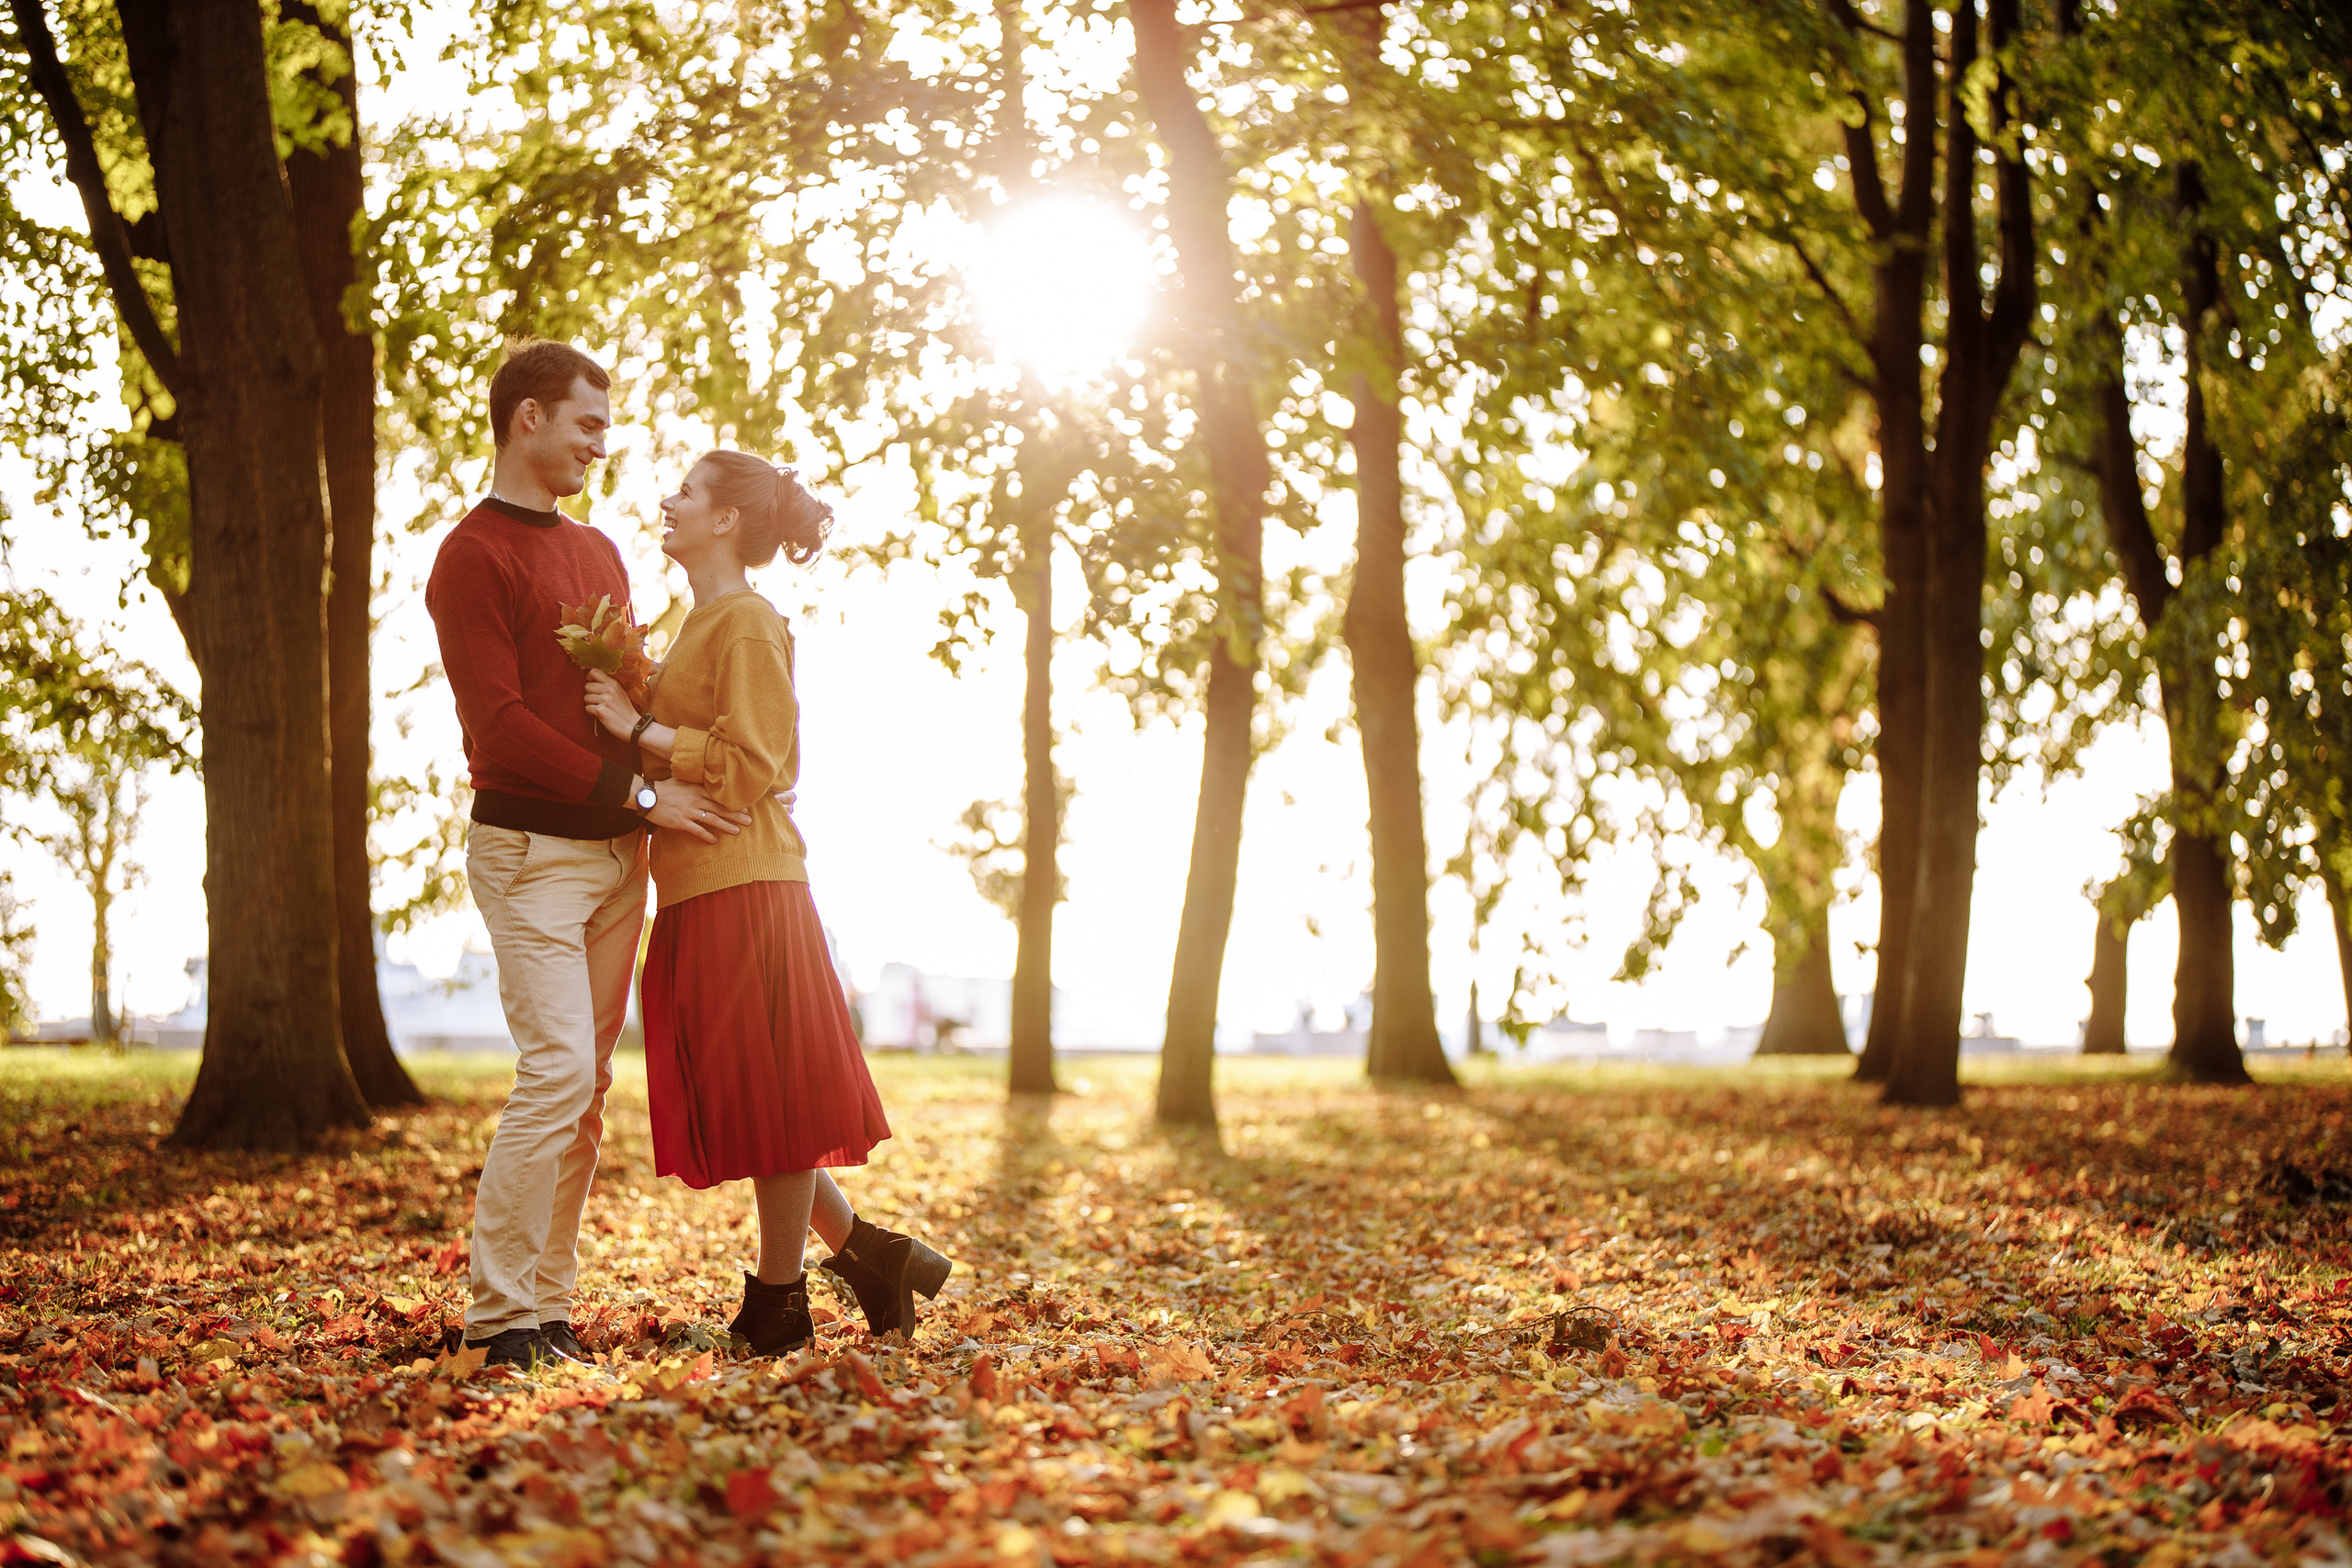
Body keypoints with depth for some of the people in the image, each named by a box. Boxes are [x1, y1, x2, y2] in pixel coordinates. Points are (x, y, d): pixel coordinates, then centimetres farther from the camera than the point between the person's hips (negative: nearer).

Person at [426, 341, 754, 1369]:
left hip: (617, 851, 8)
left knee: (588, 1081, 5)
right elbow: (499, 724, -14)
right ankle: (499, 1315, -7)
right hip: (530, 848, -8)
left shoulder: (598, 552, 20)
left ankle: (548, 1305, 10)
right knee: (558, 1068, -14)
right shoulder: (473, 555, -6)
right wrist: (638, 792, -14)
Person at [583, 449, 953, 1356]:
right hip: (702, 888, 10)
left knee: (765, 1094, -2)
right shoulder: (703, 623, 19)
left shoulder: (748, 623, -9)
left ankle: (778, 1308, 6)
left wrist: (639, 728, -14)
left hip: (741, 885, -10)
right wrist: (628, 710, 10)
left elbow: (749, 762, -17)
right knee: (744, 1103, 11)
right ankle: (867, 1251, 19)